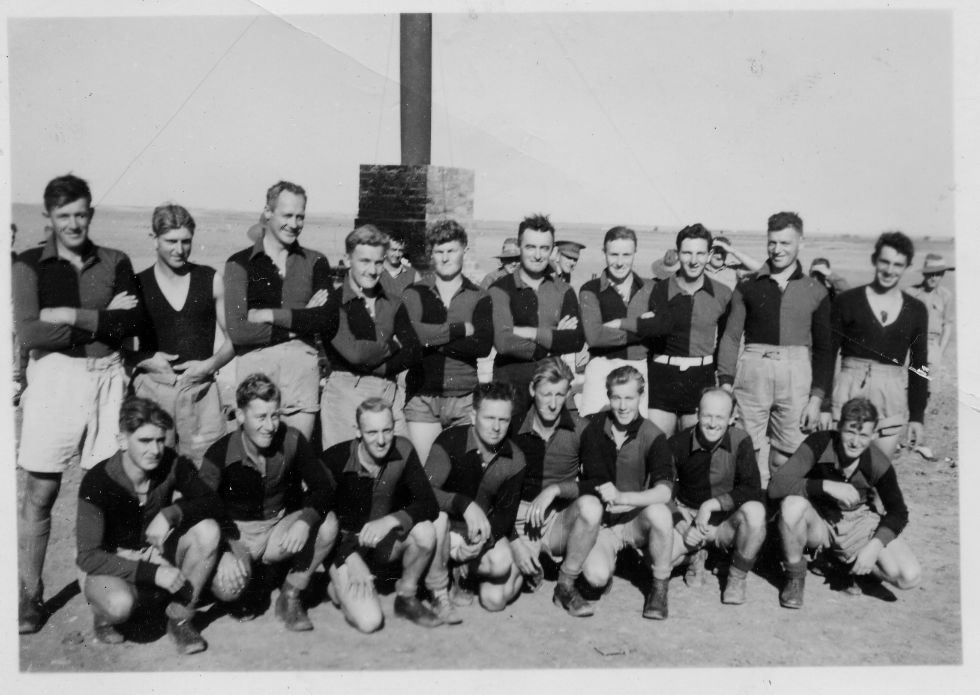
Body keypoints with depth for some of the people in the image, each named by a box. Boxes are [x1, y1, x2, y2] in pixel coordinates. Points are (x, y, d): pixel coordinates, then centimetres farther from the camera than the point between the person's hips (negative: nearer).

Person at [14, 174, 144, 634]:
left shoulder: (115, 263, 9)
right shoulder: (30, 266, 3)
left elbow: (131, 324, -3)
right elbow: (29, 333, -10)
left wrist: (71, 316, -11)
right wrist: (102, 319, -9)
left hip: (106, 374, 2)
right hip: (54, 376, -1)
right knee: (40, 493, 3)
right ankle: (29, 595, 14)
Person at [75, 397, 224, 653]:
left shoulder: (172, 464, -16)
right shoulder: (97, 482, -24)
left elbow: (213, 504, -14)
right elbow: (88, 557, -24)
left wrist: (171, 513, -33)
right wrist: (153, 573, -32)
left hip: (157, 555, 4)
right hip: (107, 566, -4)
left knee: (207, 530, -23)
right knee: (120, 603, -37)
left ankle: (180, 618, -7)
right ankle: (103, 614, 2)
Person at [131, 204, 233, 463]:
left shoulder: (211, 280, 7)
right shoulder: (137, 284, 4)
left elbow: (234, 337, 9)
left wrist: (210, 364, -7)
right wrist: (146, 360, -10)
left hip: (201, 389, 1)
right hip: (153, 387, 0)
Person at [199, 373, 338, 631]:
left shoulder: (292, 440, -12)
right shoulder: (220, 454, -16)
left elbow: (323, 487, -12)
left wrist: (305, 521, -33)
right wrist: (227, 552, -34)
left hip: (281, 527, 2)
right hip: (238, 532, -2)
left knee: (327, 523, -27)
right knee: (225, 588, -31)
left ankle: (291, 597, -6)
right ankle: (248, 585, 11)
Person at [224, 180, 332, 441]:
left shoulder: (315, 262, 12)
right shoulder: (240, 263, 4)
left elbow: (326, 318, -3)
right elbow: (237, 331, -7)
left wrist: (268, 315, -5)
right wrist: (299, 321, -5)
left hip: (303, 363, 2)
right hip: (256, 363, -2)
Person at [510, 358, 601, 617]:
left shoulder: (580, 430, -4)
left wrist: (555, 489, -22)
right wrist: (514, 541, -13)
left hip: (559, 522, 0)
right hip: (519, 520, 0)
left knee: (591, 506, -34)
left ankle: (566, 586, -11)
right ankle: (529, 570, 16)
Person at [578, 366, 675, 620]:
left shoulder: (652, 436, -10)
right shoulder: (593, 428, -4)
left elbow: (664, 491, -24)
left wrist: (623, 498, -33)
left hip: (637, 520, -1)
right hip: (600, 522, 1)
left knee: (659, 512, -35)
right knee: (596, 576, -26)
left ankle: (660, 588, -10)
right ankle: (608, 559, 16)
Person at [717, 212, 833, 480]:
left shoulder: (815, 291, 9)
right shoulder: (748, 286, 8)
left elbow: (824, 348, 11)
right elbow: (730, 337, 6)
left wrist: (817, 398, 4)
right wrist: (725, 384, -4)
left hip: (796, 374, 0)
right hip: (753, 370, 0)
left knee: (789, 454, 0)